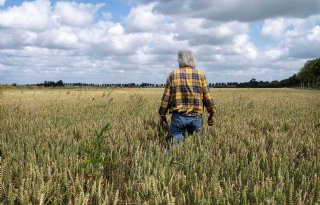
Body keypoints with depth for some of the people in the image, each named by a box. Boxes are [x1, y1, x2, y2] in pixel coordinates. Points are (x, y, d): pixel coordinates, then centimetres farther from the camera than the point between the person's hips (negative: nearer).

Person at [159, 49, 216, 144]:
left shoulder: (173, 75, 4)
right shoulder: (200, 75, 4)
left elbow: (166, 97, 2)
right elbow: (207, 96, 4)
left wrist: (162, 115, 10)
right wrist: (212, 113, 14)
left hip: (178, 116, -1)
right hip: (196, 117, 1)